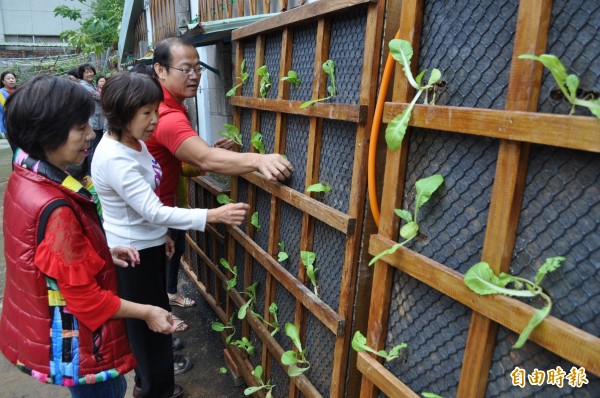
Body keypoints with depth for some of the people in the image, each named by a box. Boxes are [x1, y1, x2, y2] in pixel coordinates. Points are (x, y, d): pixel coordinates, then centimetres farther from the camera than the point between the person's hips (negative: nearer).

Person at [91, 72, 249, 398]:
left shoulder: (134, 142, 2)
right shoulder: (114, 158, -28)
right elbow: (155, 212, -30)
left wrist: (161, 235, 17)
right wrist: (214, 215, -32)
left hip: (147, 245, 9)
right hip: (131, 253, -9)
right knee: (147, 322, 10)